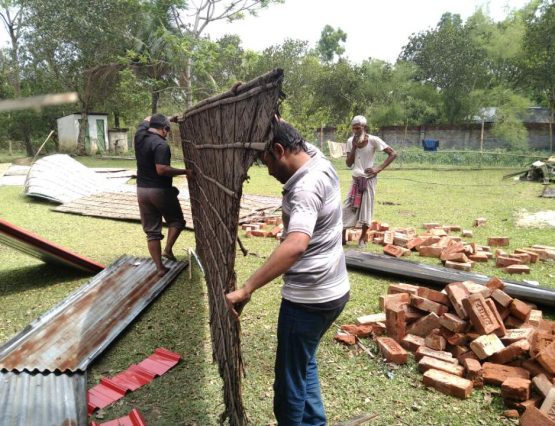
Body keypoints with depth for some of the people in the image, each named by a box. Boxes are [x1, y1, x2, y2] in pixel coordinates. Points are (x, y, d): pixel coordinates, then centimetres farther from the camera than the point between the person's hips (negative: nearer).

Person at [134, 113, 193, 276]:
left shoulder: (140, 135, 5)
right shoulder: (161, 144, -18)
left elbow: (147, 119, 26)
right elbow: (162, 170, -28)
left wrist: (164, 117, 25)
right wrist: (184, 171, -19)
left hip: (142, 190, 6)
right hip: (160, 191, -6)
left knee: (151, 231, 8)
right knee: (176, 220, 19)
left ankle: (160, 268, 10)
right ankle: (168, 249, 3)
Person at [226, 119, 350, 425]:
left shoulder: (306, 188, -26)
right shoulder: (320, 161, 3)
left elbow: (295, 245, -41)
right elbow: (291, 138, 22)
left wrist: (246, 289, -41)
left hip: (309, 298, -10)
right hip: (332, 291, 10)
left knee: (290, 378, 9)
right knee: (304, 364, 26)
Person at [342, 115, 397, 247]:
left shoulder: (373, 140, -13)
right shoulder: (350, 141, -1)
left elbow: (393, 154, -11)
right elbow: (349, 163, -2)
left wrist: (378, 168, -18)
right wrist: (354, 147, -13)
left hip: (369, 179, -4)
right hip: (355, 179, 4)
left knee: (366, 207, 1)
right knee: (348, 207, 1)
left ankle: (363, 237, 16)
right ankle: (342, 236, 9)